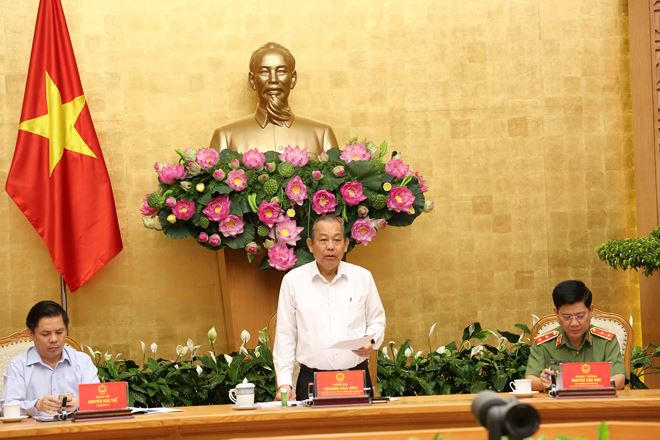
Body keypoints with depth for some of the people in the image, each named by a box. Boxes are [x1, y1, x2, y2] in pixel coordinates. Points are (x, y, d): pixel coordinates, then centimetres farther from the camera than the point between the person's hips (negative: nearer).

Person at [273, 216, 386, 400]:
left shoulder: (363, 277, 6)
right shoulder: (293, 280, 2)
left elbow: (377, 321, 15)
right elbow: (285, 335, 3)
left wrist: (370, 340, -8)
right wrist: (284, 383, -3)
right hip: (311, 380, -1)